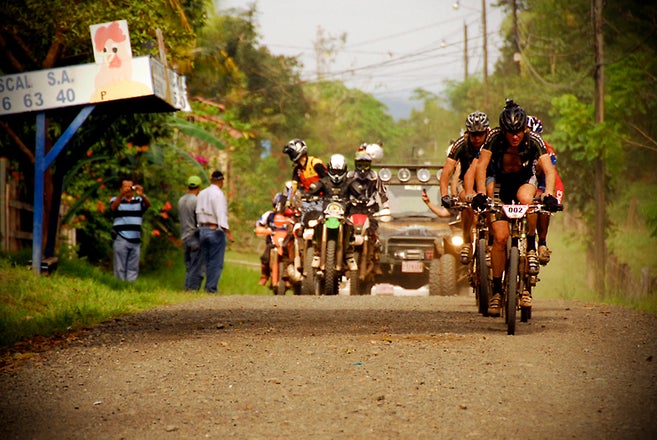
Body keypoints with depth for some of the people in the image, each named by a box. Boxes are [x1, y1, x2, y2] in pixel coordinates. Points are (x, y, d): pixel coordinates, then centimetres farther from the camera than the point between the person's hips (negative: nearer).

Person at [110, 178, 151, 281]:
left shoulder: (139, 201, 13)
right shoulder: (116, 200, 6)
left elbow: (147, 204, -6)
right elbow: (113, 208, -15)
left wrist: (141, 195, -28)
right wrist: (121, 195, -32)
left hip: (135, 240, 3)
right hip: (121, 240, -3)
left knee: (133, 268, 5)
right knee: (120, 268, -3)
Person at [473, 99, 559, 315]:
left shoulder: (533, 141, -25)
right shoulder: (494, 137, -25)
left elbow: (549, 170, -33)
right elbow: (481, 166, -30)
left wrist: (549, 195, -50)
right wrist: (481, 194, -45)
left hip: (524, 180, 0)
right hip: (499, 180, 0)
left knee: (526, 199, -38)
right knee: (500, 236, -14)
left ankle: (531, 247, -17)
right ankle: (496, 289, -1)